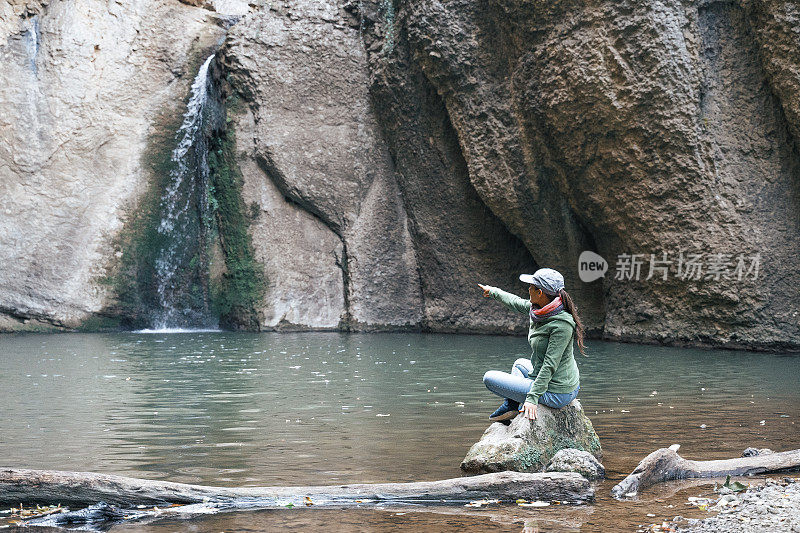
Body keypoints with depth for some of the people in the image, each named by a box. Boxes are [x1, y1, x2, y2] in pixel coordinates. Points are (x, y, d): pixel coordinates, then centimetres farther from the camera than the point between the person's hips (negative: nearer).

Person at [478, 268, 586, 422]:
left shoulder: (562, 325, -27)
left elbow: (550, 365, -27)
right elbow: (516, 303, 19)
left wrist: (532, 398, -27)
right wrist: (493, 291, 33)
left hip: (556, 394, -9)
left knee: (489, 378, 0)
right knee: (519, 364, 36)